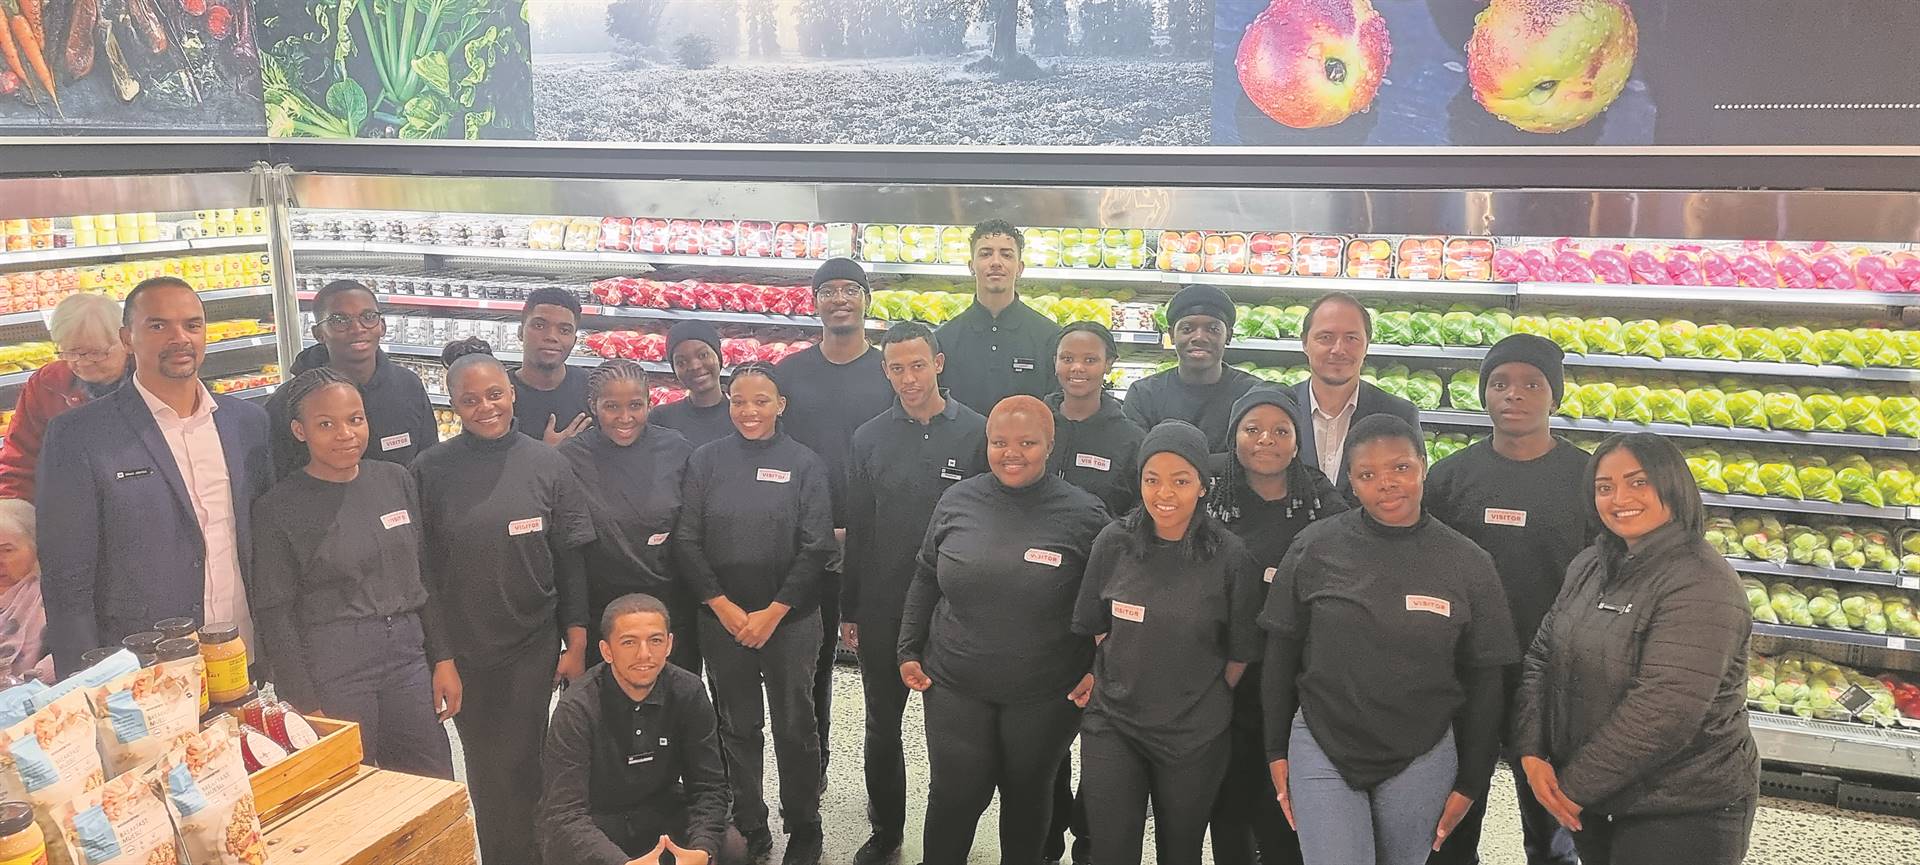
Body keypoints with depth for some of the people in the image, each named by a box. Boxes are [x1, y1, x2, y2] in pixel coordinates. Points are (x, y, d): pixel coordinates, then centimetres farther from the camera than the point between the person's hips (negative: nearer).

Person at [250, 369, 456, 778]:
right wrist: (305, 704, -8)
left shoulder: (396, 480, 5)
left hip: (408, 655, 4)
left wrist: (443, 657, 8)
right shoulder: (277, 508, -6)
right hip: (331, 671, -4)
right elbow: (275, 613, -5)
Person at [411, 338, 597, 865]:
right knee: (484, 766, 11)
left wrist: (576, 644, -1)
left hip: (533, 645, -1)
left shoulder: (546, 464, -3)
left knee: (520, 764, 1)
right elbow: (422, 567, 0)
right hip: (462, 648, 1)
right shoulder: (430, 471, -4)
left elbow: (570, 561, 0)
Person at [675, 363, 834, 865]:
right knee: (737, 727, 11)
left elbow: (816, 547, -6)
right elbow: (687, 541, 0)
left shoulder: (804, 464, -2)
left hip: (790, 619, -1)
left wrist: (774, 612, -10)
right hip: (723, 618, 2)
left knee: (795, 726, 7)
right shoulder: (706, 461, 2)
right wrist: (723, 607, -7)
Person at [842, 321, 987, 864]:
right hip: (882, 609, 2)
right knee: (882, 726, 13)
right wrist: (850, 610, 5)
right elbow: (856, 529, 5)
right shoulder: (870, 438, 2)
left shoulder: (976, 433, -6)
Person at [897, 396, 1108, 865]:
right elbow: (925, 580, 9)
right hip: (954, 686, 2)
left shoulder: (1083, 514, -10)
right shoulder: (957, 501, -2)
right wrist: (909, 650, 6)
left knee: (1028, 797, 17)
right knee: (954, 796, 7)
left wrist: (1100, 670, -9)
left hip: (1044, 697, -1)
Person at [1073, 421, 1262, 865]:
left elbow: (1240, 651, -1)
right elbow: (1092, 627, 7)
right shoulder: (1114, 542, -5)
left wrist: (1206, 703, 4)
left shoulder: (1229, 556, -10)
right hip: (1113, 725, 1)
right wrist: (1118, 684, 5)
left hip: (1195, 736, -1)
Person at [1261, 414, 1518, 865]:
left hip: (1422, 758, 1)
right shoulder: (1315, 548, -6)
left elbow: (1483, 683, 2)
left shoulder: (1469, 564, -4)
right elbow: (1281, 656, 1)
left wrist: (1470, 783, 3)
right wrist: (1277, 752, 2)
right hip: (1321, 750, -1)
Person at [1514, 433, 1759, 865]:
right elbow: (1542, 658, 5)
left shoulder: (1701, 586, -19)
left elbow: (1663, 710, -26)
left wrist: (1575, 785, -20)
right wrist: (1533, 754, -8)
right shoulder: (1590, 565, 5)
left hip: (1683, 814, -6)